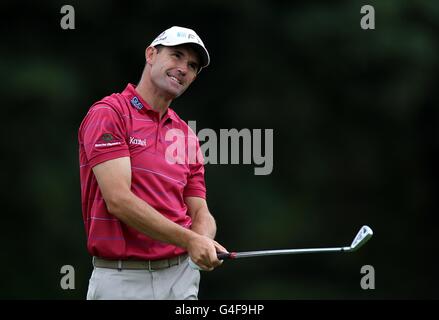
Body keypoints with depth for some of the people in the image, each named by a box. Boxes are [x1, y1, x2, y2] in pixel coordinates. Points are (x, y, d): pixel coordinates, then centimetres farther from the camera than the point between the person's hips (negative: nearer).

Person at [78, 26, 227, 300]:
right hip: (122, 279, -5)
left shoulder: (188, 136, 13)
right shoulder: (108, 114, -7)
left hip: (181, 277, 5)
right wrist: (189, 240, -24)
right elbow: (118, 200, -18)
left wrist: (203, 241, -14)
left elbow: (199, 212, 10)